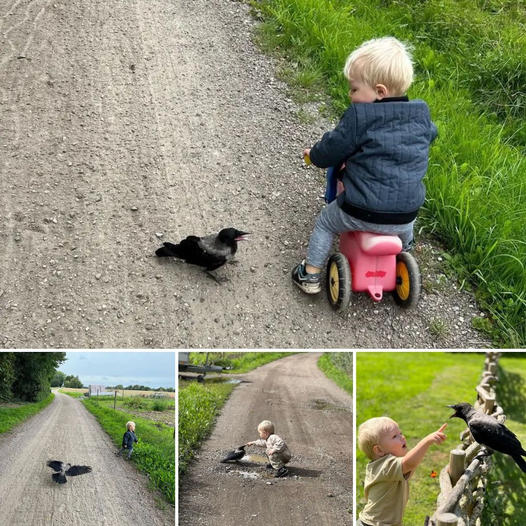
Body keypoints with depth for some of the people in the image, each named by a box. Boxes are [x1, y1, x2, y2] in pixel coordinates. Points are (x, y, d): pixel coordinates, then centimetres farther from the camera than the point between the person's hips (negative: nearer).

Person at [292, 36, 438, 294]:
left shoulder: (359, 117, -16)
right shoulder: (421, 114, 1)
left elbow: (331, 150, -8)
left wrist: (313, 153, 16)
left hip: (361, 213, -4)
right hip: (405, 216, 4)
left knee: (325, 223, 24)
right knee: (405, 231, 40)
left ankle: (310, 274, 29)